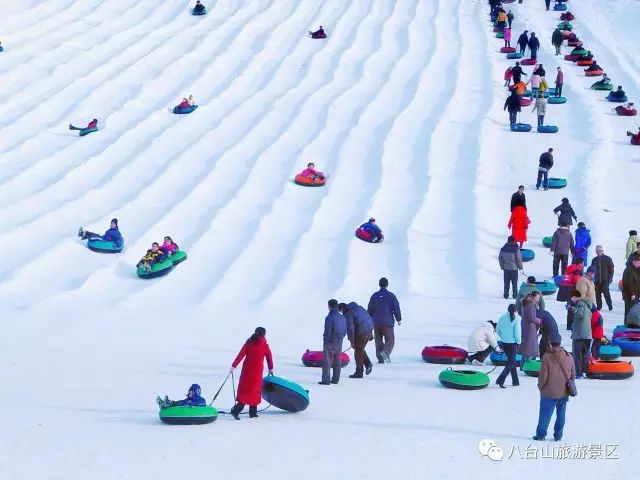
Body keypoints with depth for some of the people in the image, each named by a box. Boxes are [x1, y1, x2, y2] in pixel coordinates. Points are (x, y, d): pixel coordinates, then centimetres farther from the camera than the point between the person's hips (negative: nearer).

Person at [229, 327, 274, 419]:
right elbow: (269, 357, 7)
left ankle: (236, 410, -5)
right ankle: (253, 412, 5)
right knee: (255, 390, 7)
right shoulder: (264, 345, -2)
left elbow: (240, 355, -5)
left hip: (246, 370, 3)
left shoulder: (248, 343, 4)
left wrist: (234, 366, -8)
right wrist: (271, 368, 24)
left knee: (244, 389, 8)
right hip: (257, 371, -3)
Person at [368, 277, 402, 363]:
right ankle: (385, 352, -23)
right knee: (390, 340, 3)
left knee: (378, 340, 11)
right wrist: (398, 319, 8)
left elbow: (370, 309, 9)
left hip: (376, 323, 3)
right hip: (388, 322, -3)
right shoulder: (391, 296, -5)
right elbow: (396, 308, -5)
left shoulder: (374, 296, 5)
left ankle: (380, 358, 6)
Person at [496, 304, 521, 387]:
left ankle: (515, 381, 26)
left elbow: (497, 331, 7)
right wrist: (518, 342, 2)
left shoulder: (502, 318, 0)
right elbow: (517, 333, -15)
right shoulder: (515, 320, -16)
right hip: (512, 344, -6)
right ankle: (500, 380, -14)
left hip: (504, 343, 6)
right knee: (511, 363, 2)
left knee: (512, 361, 20)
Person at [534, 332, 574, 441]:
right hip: (564, 392, 4)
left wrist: (541, 387, 3)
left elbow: (543, 375, -14)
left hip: (549, 392, -4)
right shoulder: (568, 356, -2)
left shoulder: (547, 357, -16)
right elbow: (573, 374, 6)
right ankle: (558, 435, 16)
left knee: (545, 414, 7)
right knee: (561, 414, 13)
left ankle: (541, 434, 11)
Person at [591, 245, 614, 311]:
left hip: (605, 280, -4)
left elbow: (611, 269, 3)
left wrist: (610, 278, -5)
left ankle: (610, 306, -4)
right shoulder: (594, 260, 12)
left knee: (606, 293, -11)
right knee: (597, 294, 1)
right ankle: (599, 306, 10)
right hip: (597, 280, 4)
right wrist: (593, 277, 10)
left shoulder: (607, 259, 1)